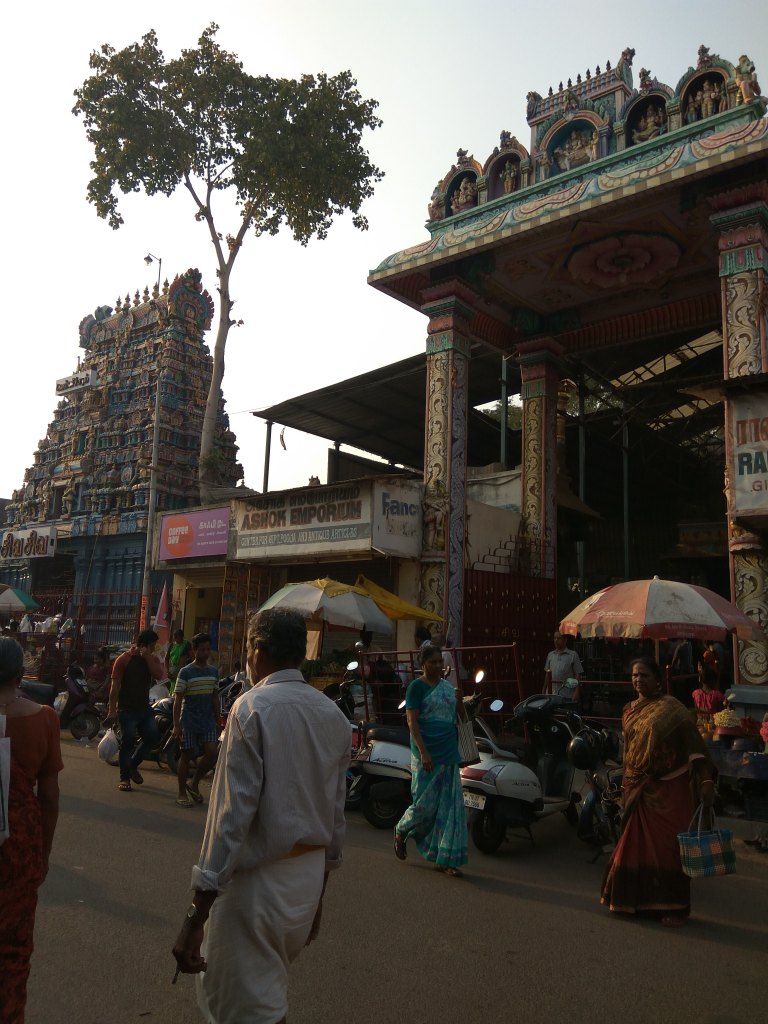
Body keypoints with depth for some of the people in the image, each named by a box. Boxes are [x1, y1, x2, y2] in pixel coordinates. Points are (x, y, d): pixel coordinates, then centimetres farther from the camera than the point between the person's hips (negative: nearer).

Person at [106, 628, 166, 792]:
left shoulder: (153, 659, 7)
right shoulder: (124, 659, -6)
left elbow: (160, 675, -11)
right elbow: (115, 686, -8)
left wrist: (148, 657, -14)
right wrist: (112, 710, -13)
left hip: (144, 708, 5)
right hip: (127, 710, -5)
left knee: (153, 737, -1)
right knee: (128, 742, -5)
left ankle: (133, 765, 21)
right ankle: (125, 778, 7)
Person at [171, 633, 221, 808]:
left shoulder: (213, 671, 8)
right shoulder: (185, 672, -7)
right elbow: (178, 699, -8)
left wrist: (217, 721, 14)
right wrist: (176, 725, -12)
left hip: (208, 721, 4)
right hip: (189, 721, -4)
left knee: (211, 754, -5)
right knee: (186, 755, 3)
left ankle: (194, 784, 17)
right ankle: (182, 793, 18)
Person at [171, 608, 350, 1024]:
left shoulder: (253, 708, -16)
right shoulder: (333, 714, 4)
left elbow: (232, 813, -21)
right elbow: (337, 813, 10)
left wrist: (197, 916, -17)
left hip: (259, 879, -7)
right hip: (310, 880, 7)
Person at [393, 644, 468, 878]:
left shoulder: (447, 686, 13)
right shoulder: (417, 686, -7)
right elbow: (412, 721, -14)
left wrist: (458, 701, 6)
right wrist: (423, 753, -21)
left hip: (449, 753, 6)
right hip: (427, 754, -6)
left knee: (451, 806, 3)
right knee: (426, 803, 0)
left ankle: (446, 860, 11)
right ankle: (401, 832, 31)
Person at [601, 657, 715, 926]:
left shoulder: (671, 708, -9)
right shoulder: (630, 711, 10)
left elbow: (694, 745, -14)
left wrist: (706, 780, -23)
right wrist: (627, 787, 18)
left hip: (669, 788, -5)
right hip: (638, 789, 6)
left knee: (667, 845, 0)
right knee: (639, 843, 11)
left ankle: (674, 906, 14)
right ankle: (640, 899, 27)